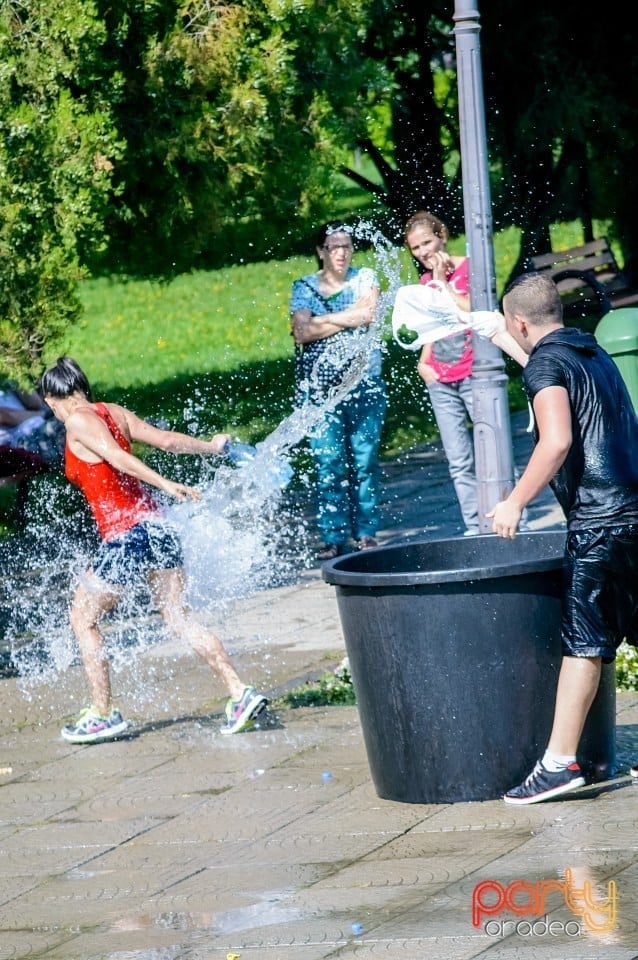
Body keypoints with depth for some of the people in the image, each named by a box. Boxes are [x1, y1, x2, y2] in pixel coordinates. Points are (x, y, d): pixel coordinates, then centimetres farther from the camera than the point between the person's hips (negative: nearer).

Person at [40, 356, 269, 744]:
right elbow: (166, 440, 13)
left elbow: (116, 456, -21)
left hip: (125, 535, -7)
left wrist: (164, 484, -30)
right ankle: (240, 693, 2)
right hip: (156, 524, 7)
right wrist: (210, 446, 29)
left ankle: (104, 714, 12)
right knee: (180, 620, 12)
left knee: (83, 619, 11)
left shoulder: (78, 421, -7)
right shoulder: (115, 412, 11)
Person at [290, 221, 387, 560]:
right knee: (328, 464, -4)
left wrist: (323, 320, -10)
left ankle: (366, 533, 7)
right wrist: (348, 318, -10)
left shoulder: (364, 278, 8)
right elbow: (302, 332, -7)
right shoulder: (304, 287, 6)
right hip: (321, 388, 0)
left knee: (365, 460, 0)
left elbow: (368, 313, -10)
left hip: (364, 383, 0)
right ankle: (333, 538, 0)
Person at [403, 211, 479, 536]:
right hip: (441, 380, 6)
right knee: (459, 462, 3)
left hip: (473, 375, -6)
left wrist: (442, 283, -14)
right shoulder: (426, 279, 14)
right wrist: (423, 362, 10)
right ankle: (474, 528, 5)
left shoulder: (470, 267, -4)